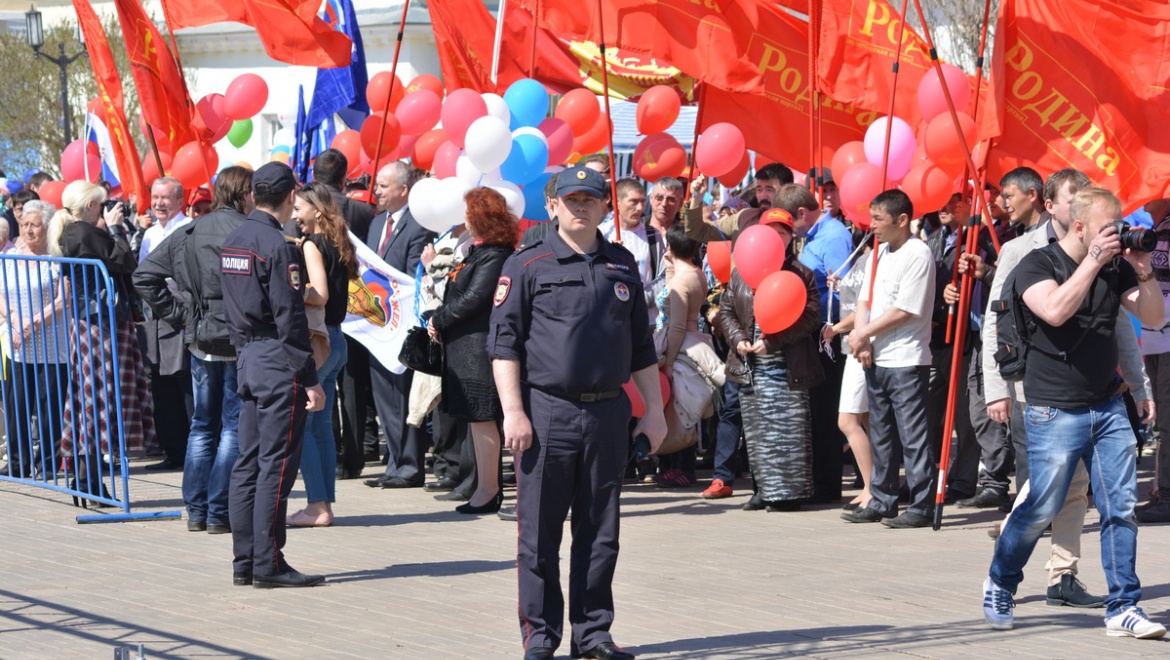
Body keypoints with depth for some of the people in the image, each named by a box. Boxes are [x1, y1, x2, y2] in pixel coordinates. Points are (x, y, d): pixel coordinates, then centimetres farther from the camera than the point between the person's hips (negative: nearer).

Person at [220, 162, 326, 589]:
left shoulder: (232, 241, 11)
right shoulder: (278, 246, -15)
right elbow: (290, 320, -17)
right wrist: (310, 379, -14)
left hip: (248, 359, 9)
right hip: (278, 362, -9)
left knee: (248, 462, 10)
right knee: (276, 465, -6)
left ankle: (244, 562, 12)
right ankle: (268, 565, -6)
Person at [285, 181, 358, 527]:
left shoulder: (312, 245, -11)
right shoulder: (338, 245, 14)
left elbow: (319, 294, -21)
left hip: (315, 339, -9)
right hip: (335, 340, 9)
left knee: (299, 424, -5)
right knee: (321, 426, 12)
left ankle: (317, 505, -7)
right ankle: (325, 503, 12)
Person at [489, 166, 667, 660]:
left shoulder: (622, 266, 13)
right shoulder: (528, 265, 0)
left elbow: (641, 345, 19)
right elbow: (503, 341, -4)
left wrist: (654, 409, 14)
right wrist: (513, 411, -11)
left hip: (607, 413, 4)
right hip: (547, 411, -4)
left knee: (600, 532, 7)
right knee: (540, 532, 0)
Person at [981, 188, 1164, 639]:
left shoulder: (1115, 267, 8)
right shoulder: (1038, 265, -7)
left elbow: (1153, 318, 5)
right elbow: (1056, 310, -26)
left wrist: (1143, 272, -10)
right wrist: (1093, 262, -22)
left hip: (1108, 408, 5)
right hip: (1056, 411, -5)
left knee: (1121, 508, -1)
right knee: (1041, 509, 0)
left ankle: (1123, 608, 4)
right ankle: (999, 585, 23)